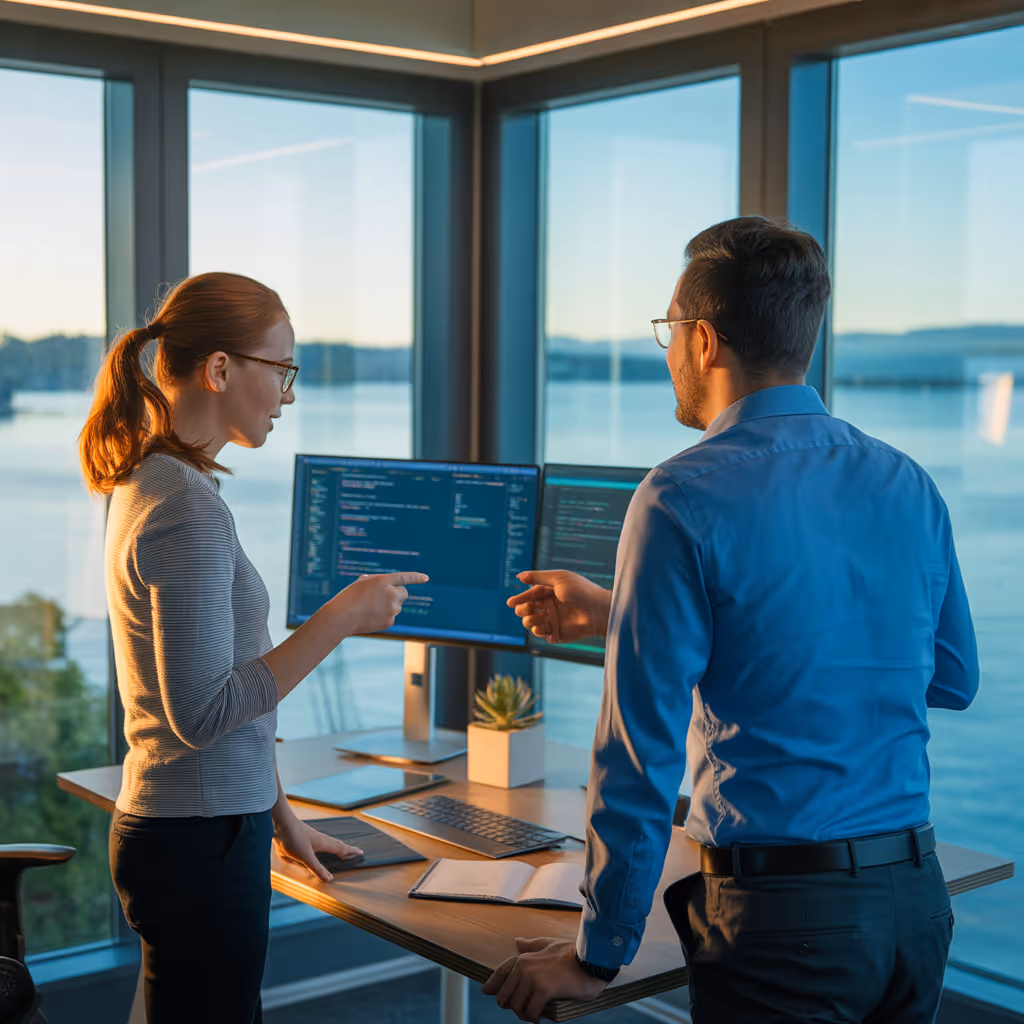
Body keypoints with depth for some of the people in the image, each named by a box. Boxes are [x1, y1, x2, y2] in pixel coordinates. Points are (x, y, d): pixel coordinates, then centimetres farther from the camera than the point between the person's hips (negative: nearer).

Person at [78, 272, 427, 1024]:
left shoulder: (151, 484, 11)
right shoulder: (188, 510, -20)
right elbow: (202, 714, -22)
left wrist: (279, 816, 22)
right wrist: (340, 618, -18)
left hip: (177, 827, 9)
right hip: (198, 842, -9)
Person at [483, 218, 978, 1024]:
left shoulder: (684, 501, -15)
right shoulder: (909, 487, 3)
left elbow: (641, 751, -15)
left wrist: (597, 957, -4)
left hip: (781, 920, -6)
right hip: (918, 897, 7)